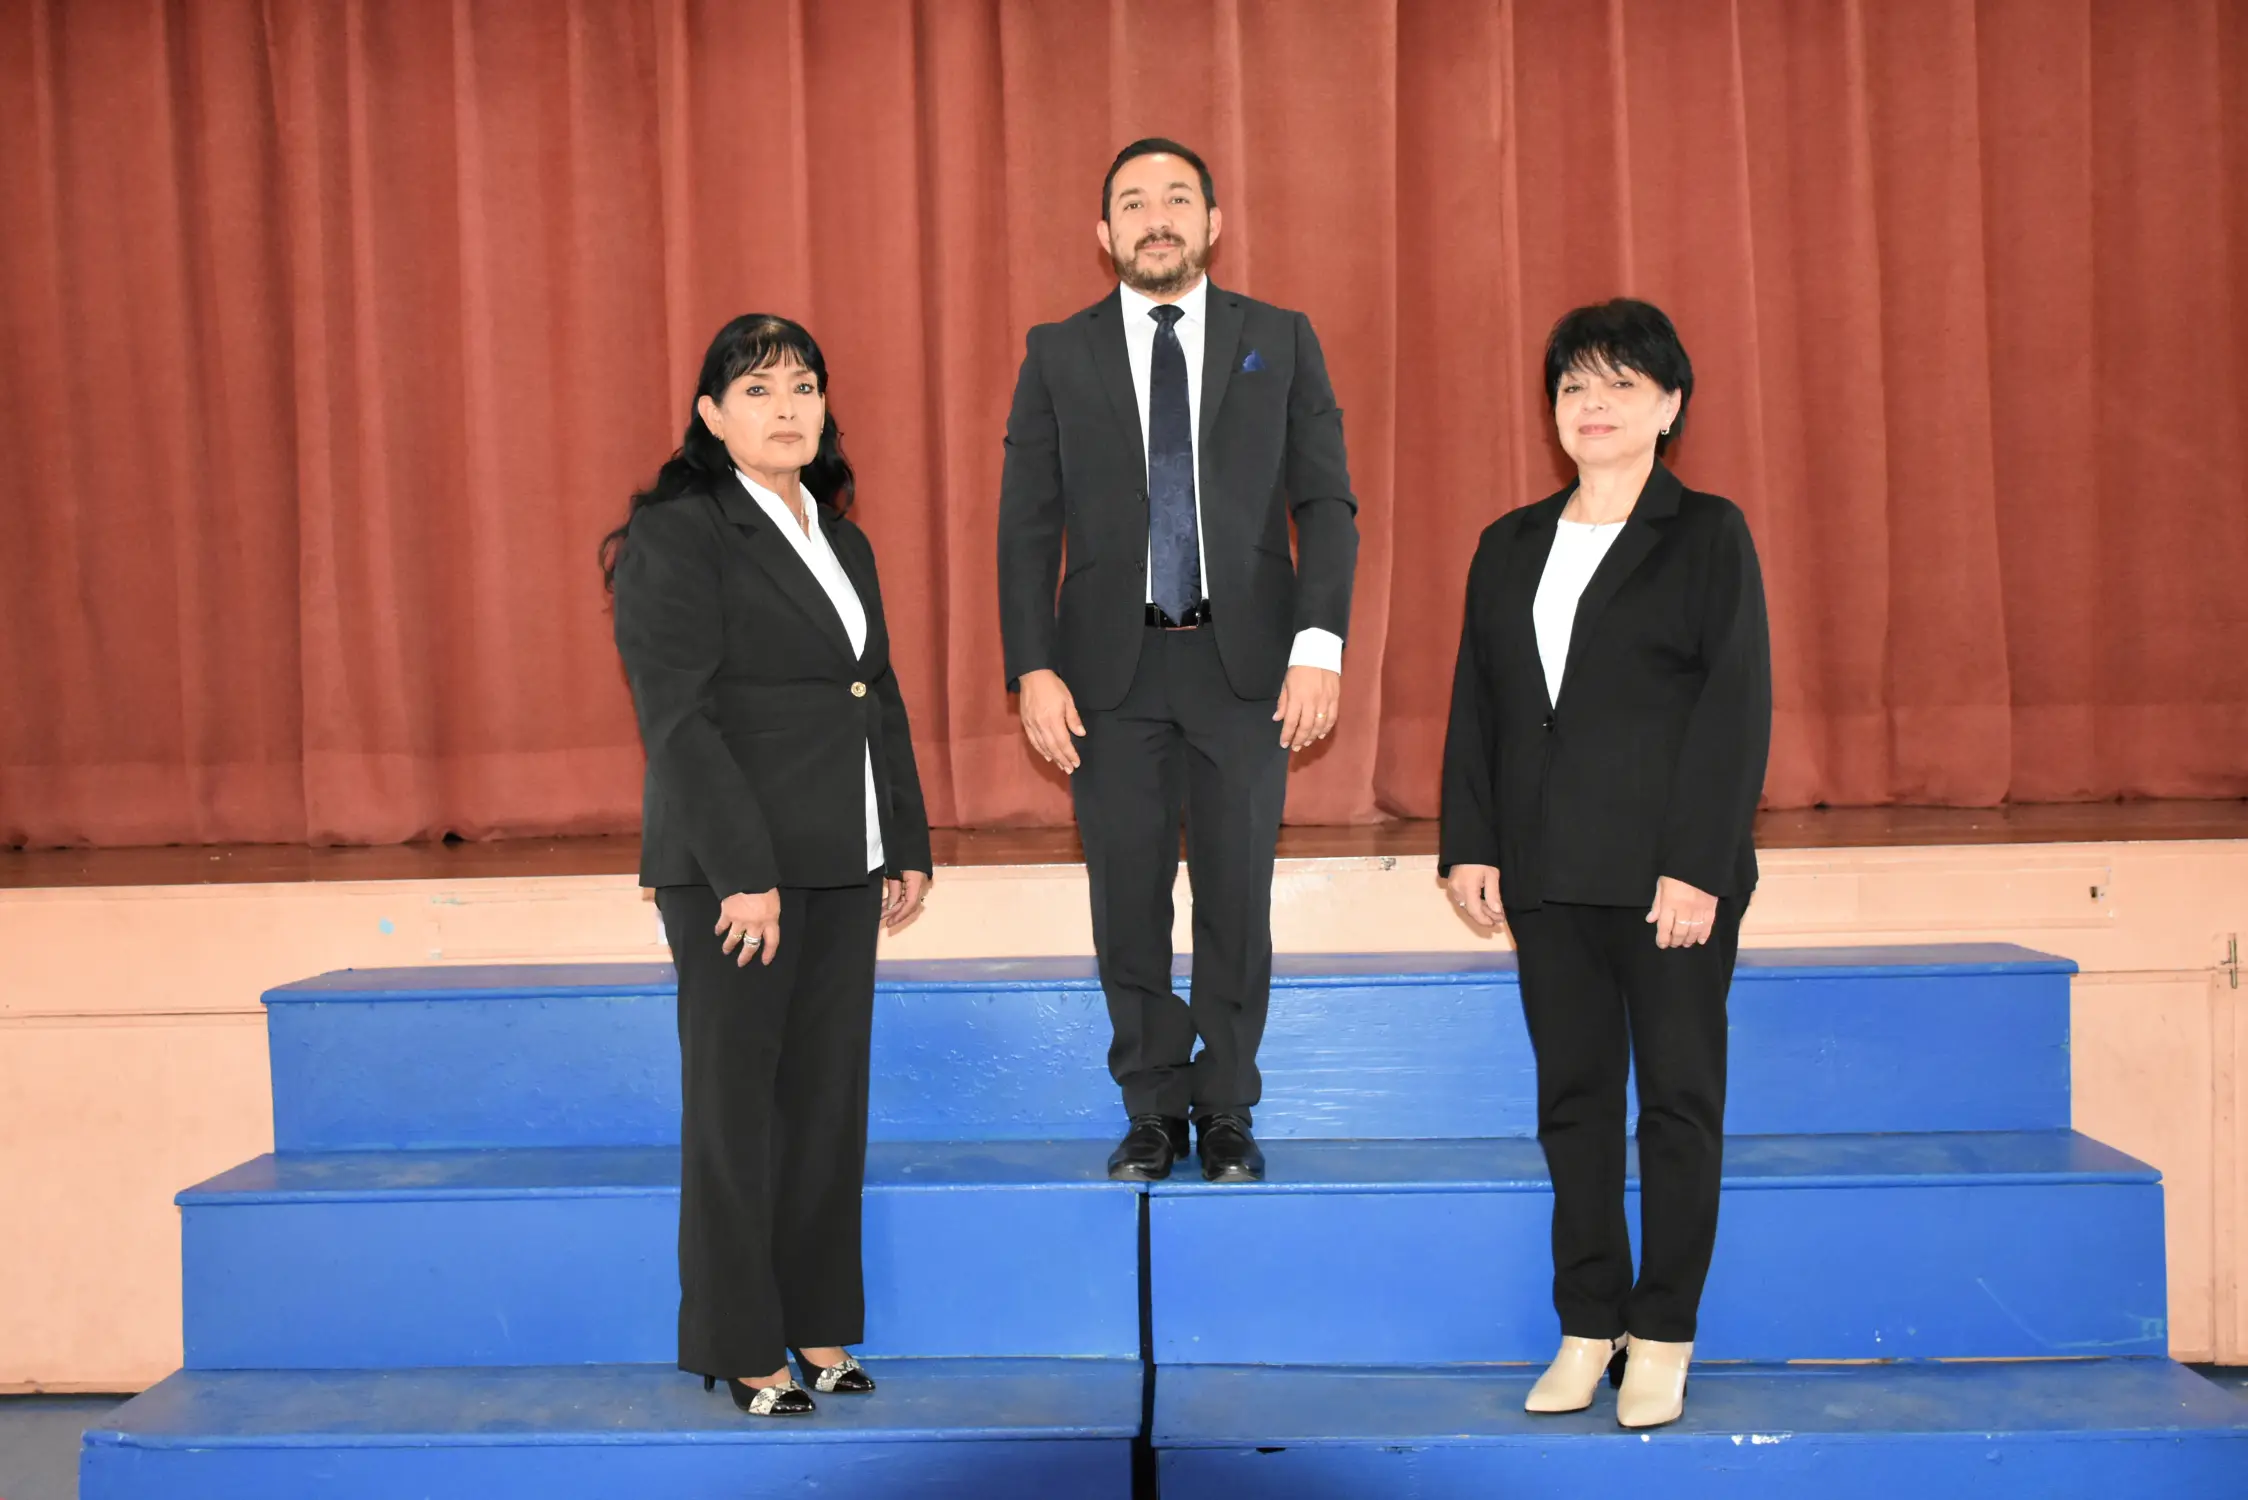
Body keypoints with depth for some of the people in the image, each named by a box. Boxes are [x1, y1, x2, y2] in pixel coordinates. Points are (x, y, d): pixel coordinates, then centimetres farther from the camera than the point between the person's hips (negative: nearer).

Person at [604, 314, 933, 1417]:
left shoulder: (844, 543, 16)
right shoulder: (677, 534, -7)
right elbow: (678, 718, -14)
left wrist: (907, 845, 14)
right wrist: (742, 871, -19)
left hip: (842, 868, 7)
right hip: (733, 867, -7)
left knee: (828, 1096, 10)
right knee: (735, 1100, 2)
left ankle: (817, 1324, 22)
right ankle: (739, 1347, 13)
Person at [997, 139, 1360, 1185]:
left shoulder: (1281, 341, 6)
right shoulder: (1058, 355, 6)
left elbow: (1326, 502, 2)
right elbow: (1027, 524, 3)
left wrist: (1320, 646, -10)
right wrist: (1033, 668, -7)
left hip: (1246, 661, 0)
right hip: (1112, 666, 1)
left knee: (1237, 898, 5)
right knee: (1128, 903, 6)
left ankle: (1226, 1113, 20)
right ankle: (1153, 1111, 21)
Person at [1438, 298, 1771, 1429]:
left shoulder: (1707, 534, -1)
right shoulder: (1510, 546, 13)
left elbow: (1738, 703, -7)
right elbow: (1475, 704, 13)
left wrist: (1697, 865, -15)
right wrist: (1471, 844, 3)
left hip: (1671, 872, -4)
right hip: (1547, 872, 4)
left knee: (1678, 1097, 3)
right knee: (1572, 1097, 8)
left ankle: (1662, 1336, 14)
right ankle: (1588, 1327, 18)